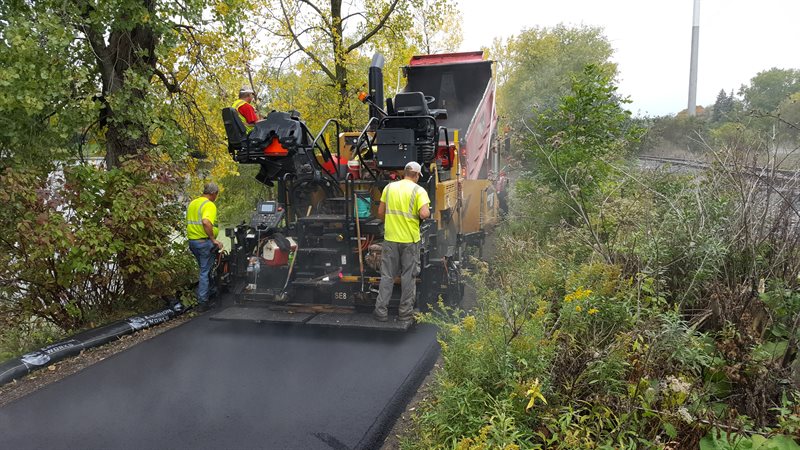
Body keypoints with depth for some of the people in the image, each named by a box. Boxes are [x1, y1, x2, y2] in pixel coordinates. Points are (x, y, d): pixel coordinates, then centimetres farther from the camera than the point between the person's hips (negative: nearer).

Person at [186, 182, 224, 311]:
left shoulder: (193, 203, 13)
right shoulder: (209, 205, -15)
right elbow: (206, 222, -32)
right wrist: (214, 239, -24)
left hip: (192, 241, 8)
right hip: (204, 242, -8)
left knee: (205, 269, 23)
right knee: (205, 272, -1)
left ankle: (211, 292, 37)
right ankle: (202, 302, 2)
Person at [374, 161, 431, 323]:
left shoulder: (389, 187, 4)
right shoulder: (419, 190, -7)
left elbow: (380, 213, 8)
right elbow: (424, 214, -20)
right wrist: (427, 212, 2)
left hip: (390, 238, 3)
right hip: (410, 239, -2)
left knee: (387, 276, 10)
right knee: (408, 276, 8)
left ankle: (381, 311, 12)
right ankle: (405, 312, 15)